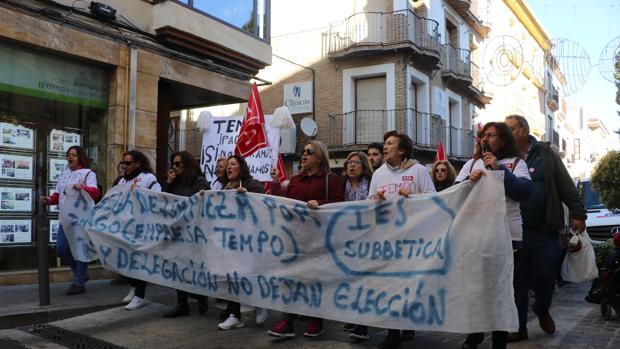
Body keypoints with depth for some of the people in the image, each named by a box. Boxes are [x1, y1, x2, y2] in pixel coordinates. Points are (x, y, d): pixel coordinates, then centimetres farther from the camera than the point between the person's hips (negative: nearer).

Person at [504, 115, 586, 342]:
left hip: (545, 230, 0)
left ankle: (542, 310, 36)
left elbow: (566, 185, 3)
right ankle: (519, 327, 19)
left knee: (545, 276, 6)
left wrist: (578, 213, -2)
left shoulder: (545, 153, 4)